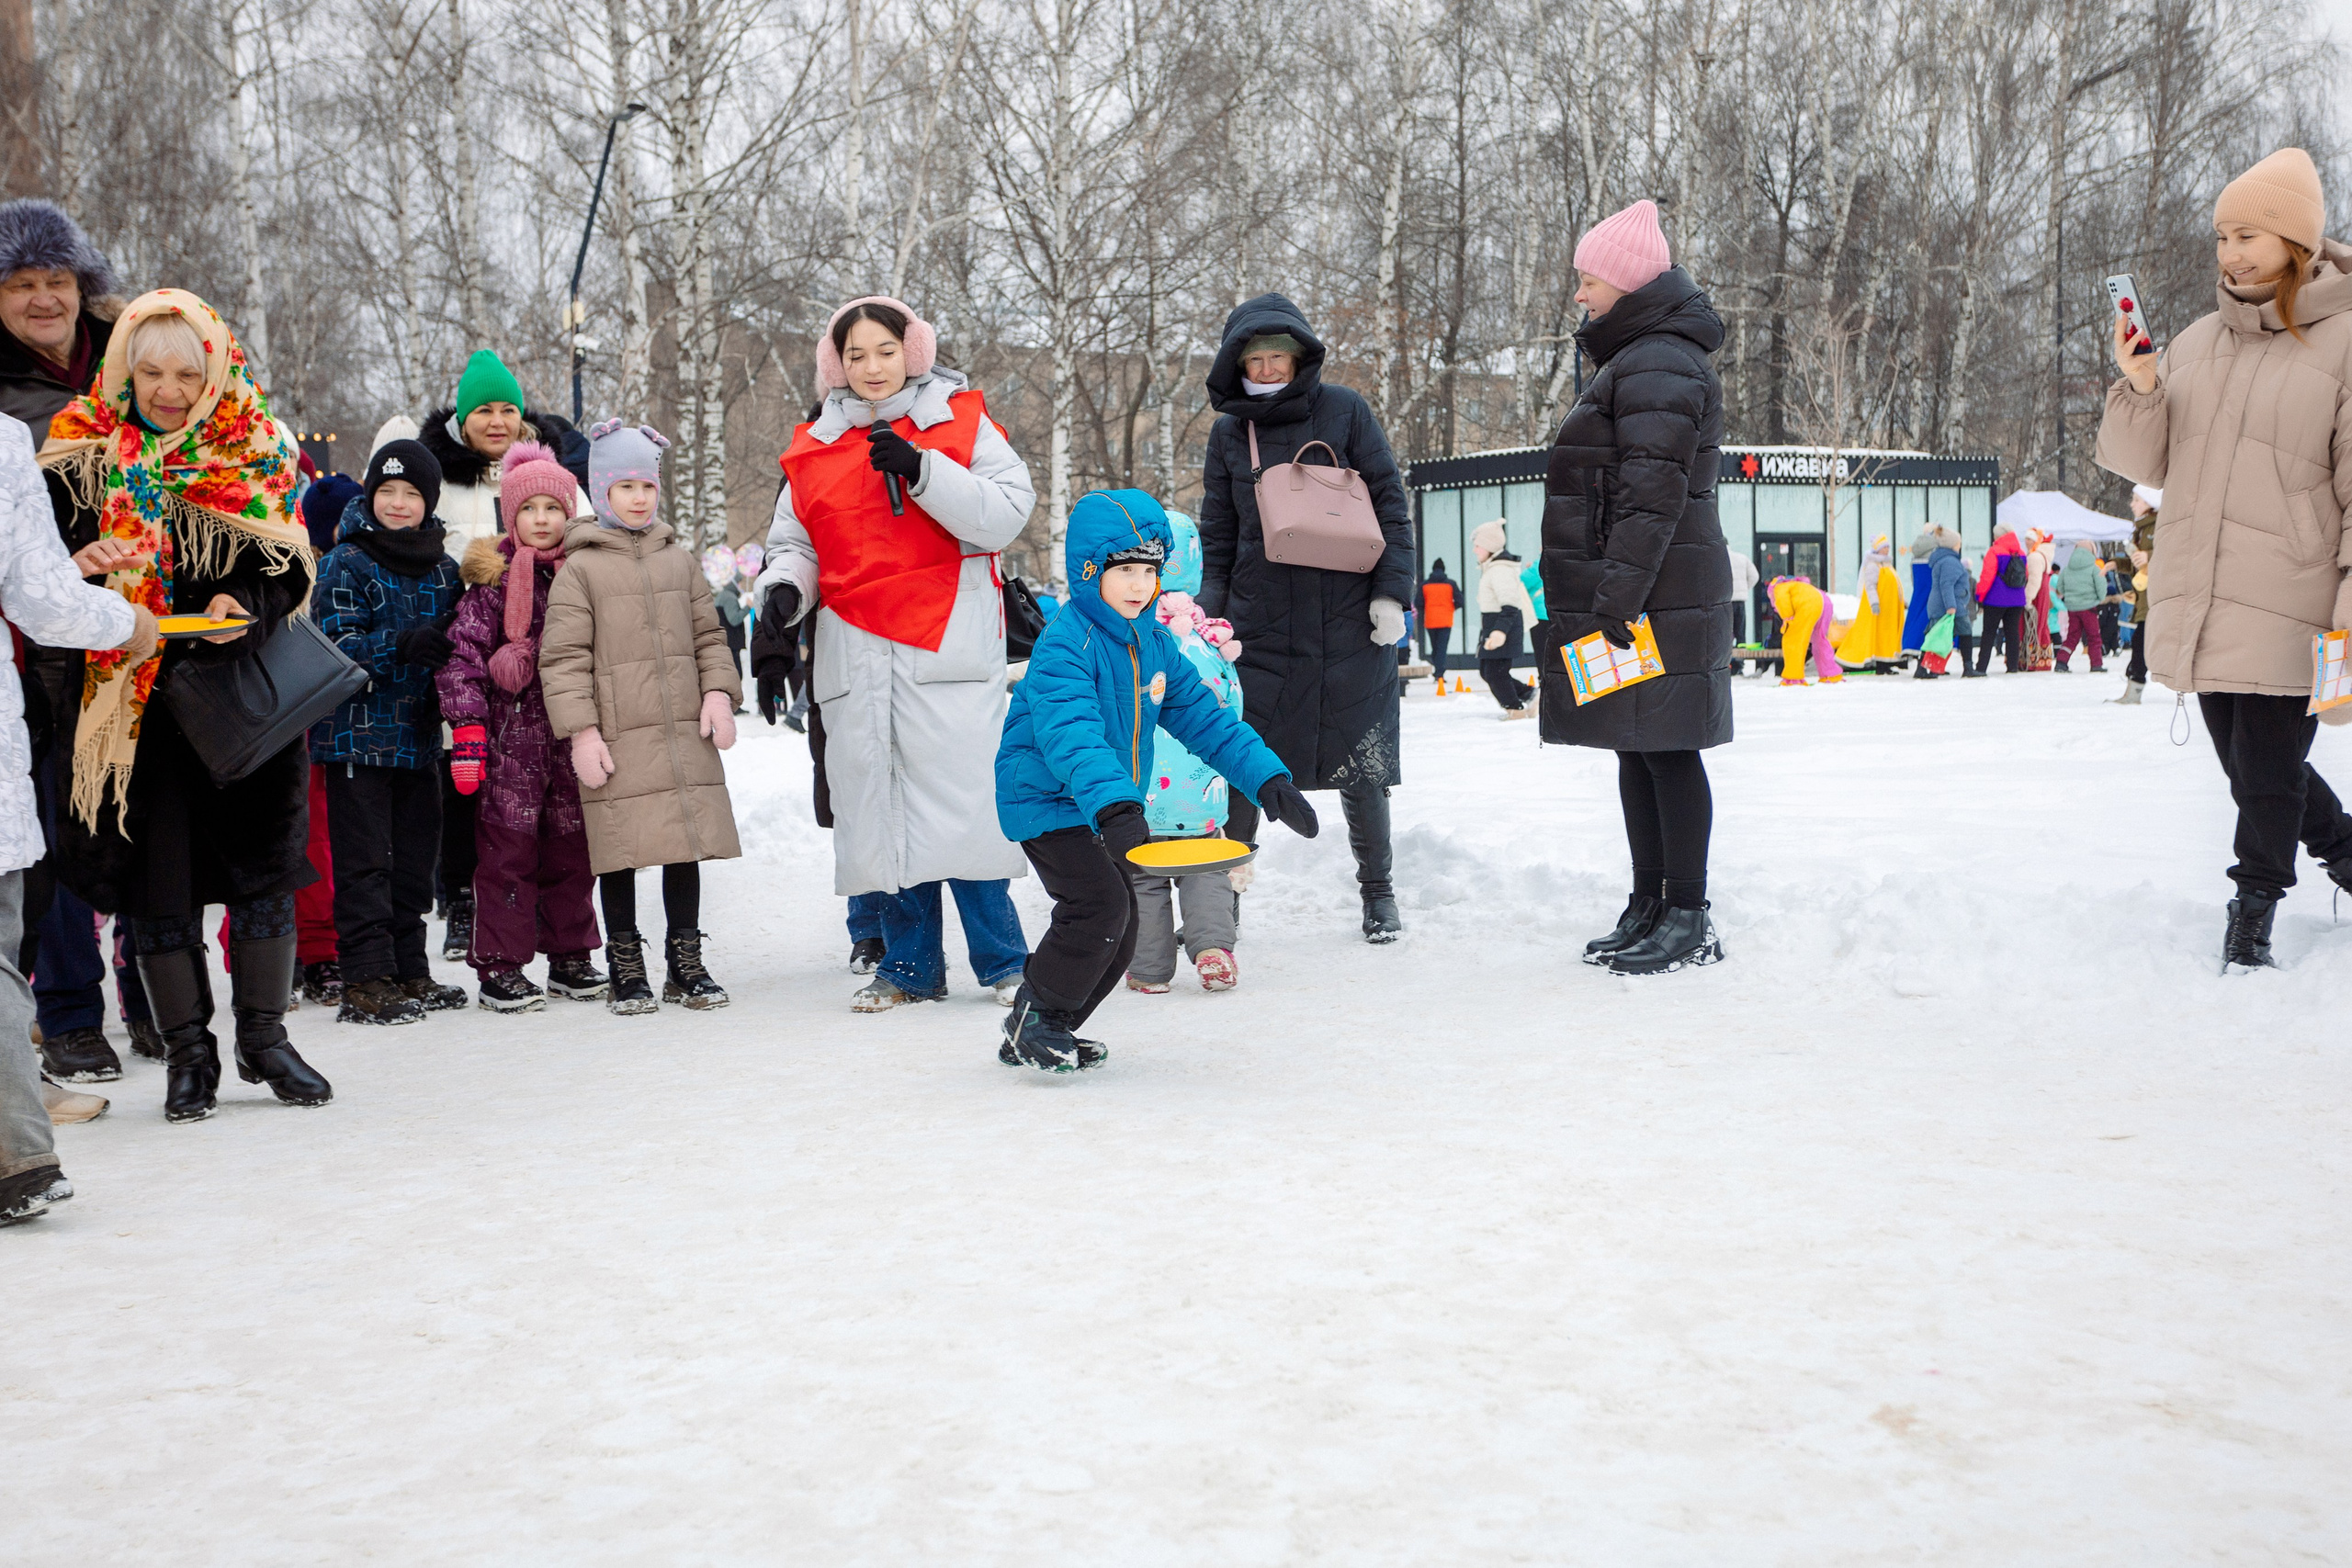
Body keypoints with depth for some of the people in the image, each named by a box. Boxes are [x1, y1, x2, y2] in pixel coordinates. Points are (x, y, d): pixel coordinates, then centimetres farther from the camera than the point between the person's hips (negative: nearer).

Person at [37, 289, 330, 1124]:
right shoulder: (84, 453, 1)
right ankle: (187, 1049, 15)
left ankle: (263, 1037, 20)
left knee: (261, 862, 5)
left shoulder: (256, 451, 0)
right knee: (157, 873, 2)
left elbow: (286, 569, -2)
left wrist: (244, 606, -22)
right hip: (131, 695, 0)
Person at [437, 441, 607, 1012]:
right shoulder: (492, 580, -1)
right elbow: (463, 654, -6)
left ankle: (570, 957, 21)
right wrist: (467, 726, -14)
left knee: (572, 848, 9)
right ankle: (500, 966, 5)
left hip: (572, 735, 4)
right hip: (512, 735, -4)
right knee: (509, 849, -3)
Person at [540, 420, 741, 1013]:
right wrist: (581, 731, -12)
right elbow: (563, 657, -5)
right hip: (616, 738, -4)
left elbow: (709, 636, 18)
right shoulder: (580, 569, -1)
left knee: (687, 841, 7)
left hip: (685, 733, 4)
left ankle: (686, 965, 19)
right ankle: (626, 971, 13)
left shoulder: (679, 561, 14)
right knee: (620, 852, 1)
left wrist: (719, 693, 2)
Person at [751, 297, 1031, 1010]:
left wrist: (922, 471, -16)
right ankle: (910, 965, 14)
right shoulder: (814, 447, 16)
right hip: (855, 650, 4)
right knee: (880, 809, 4)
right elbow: (796, 543, 20)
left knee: (961, 799, -9)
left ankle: (1003, 961, 2)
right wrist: (783, 589, -2)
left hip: (948, 638, -4)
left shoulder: (961, 422, 6)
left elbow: (1005, 514, -5)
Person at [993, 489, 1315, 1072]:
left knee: (1118, 932, 9)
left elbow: (1205, 717, 8)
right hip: (1046, 801, -9)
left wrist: (1269, 781, -1)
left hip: (1107, 807, 9)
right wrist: (1113, 806, -52)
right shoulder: (1065, 644, -22)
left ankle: (1049, 1030, 27)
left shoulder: (1153, 643, 5)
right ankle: (1033, 1020, -2)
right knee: (1101, 904, -22)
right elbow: (1071, 734, -37)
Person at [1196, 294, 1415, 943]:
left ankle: (1378, 894, 21)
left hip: (1348, 622, -2)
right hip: (1260, 626, 2)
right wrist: (1210, 616, 5)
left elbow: (1390, 505, 1)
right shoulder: (1228, 433, 9)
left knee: (1358, 767, 4)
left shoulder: (1344, 411, 2)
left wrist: (1390, 592, -6)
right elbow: (1218, 538, 13)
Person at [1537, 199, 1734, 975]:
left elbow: (1653, 492, -22)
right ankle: (1648, 906, 21)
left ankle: (1688, 918, 0)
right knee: (1636, 751, 13)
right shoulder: (1634, 360, 21)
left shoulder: (1660, 366, -13)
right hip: (1626, 592, 11)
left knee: (1666, 751, -6)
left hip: (1655, 599, -11)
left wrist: (1619, 592, -25)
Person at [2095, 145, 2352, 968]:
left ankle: (2255, 907, 18)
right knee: (2248, 764, 16)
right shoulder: (2198, 342, 11)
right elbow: (2138, 462, 11)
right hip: (2193, 606, 6)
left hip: (2286, 609, -6)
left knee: (2268, 766, -1)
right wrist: (2138, 390, -9)